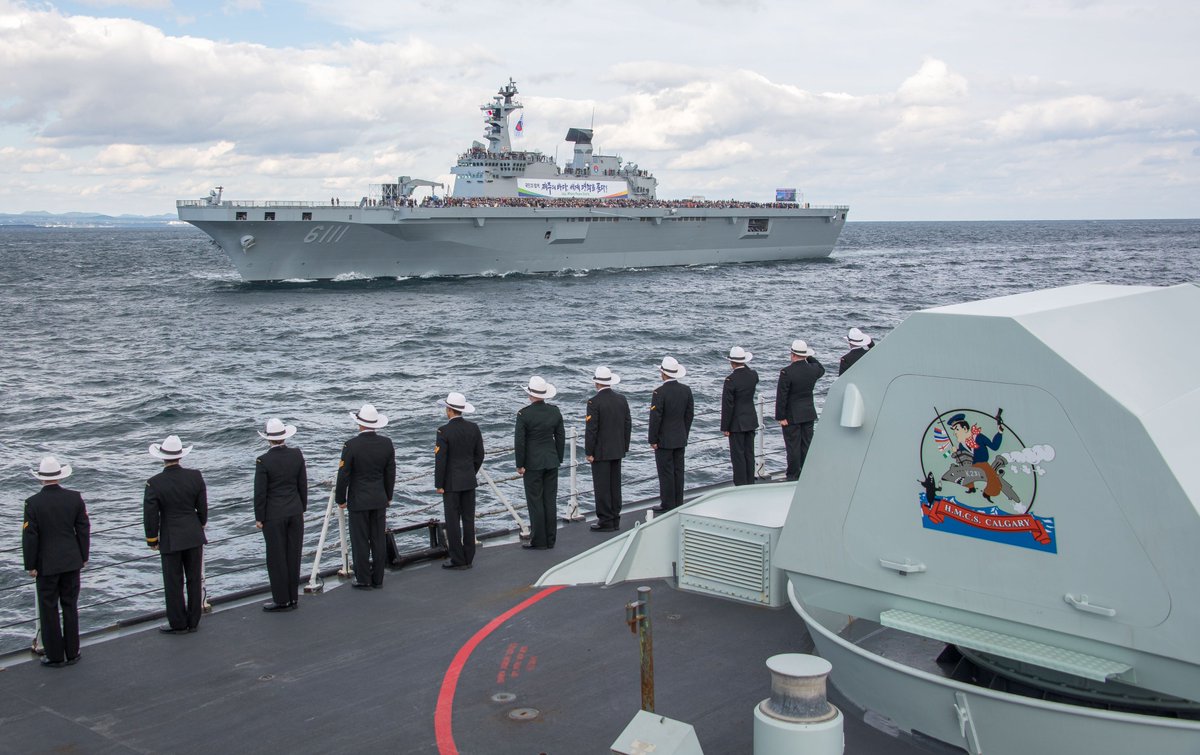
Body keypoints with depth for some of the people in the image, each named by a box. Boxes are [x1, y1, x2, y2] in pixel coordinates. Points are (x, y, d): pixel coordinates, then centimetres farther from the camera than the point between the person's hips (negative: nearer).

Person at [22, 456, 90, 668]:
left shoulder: (33, 503, -14)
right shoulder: (75, 498, -5)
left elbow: (30, 536, -12)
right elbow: (83, 529, 1)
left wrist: (30, 565, -3)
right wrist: (84, 556, 11)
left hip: (47, 565, -3)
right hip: (72, 562, 3)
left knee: (48, 610, 7)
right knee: (70, 606, 12)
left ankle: (55, 656, 12)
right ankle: (72, 653, 18)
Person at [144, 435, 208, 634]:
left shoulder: (154, 483, -15)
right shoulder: (195, 476, -7)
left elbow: (150, 515, -11)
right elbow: (202, 507, 2)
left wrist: (152, 539, 2)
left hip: (170, 540, -3)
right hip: (194, 535, 3)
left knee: (173, 583, 8)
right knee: (194, 579, 13)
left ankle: (178, 624, 16)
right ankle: (193, 621, 21)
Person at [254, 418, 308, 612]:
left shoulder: (264, 461, -15)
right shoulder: (297, 455, -3)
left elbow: (260, 492, -11)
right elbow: (303, 485, 4)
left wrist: (259, 518, -2)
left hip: (274, 515, -4)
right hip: (295, 512, 4)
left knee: (276, 557, 4)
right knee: (293, 555, 11)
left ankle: (282, 600, 10)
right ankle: (293, 597, 18)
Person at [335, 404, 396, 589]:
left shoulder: (351, 445, -16)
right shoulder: (387, 443, -3)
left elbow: (343, 475, -12)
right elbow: (390, 473, 5)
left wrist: (340, 499, 1)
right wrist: (388, 496, 18)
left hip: (358, 500, -4)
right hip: (379, 499, 4)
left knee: (360, 541, 4)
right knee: (379, 539, 9)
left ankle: (363, 580, 10)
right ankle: (378, 579, 16)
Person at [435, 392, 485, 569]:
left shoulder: (444, 431, -16)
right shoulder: (473, 428, 0)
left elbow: (440, 460, -16)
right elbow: (479, 455, 6)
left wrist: (438, 484, -8)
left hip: (451, 482, -5)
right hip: (469, 481, 5)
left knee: (452, 521, 2)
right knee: (468, 519, 9)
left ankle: (458, 560, 4)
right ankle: (468, 558, 13)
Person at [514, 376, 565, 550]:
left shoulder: (524, 414, -14)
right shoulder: (555, 412, 0)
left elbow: (519, 441, -13)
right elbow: (560, 438, 6)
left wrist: (520, 465, -5)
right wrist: (558, 460, 15)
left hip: (532, 463, -5)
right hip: (551, 462, 5)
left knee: (535, 501, 1)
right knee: (550, 501, 9)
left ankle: (538, 541, 4)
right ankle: (550, 540, 14)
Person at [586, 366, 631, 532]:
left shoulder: (594, 402, -16)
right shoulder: (621, 399, 4)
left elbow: (591, 429, -17)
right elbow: (628, 425, 8)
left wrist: (589, 452, -10)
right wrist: (625, 447, 16)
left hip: (600, 451, -7)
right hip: (617, 450, 7)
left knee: (601, 487, 0)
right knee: (615, 485, 12)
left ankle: (606, 522, 2)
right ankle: (615, 520, 17)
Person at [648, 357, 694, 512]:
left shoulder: (660, 392, -18)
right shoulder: (686, 390, 0)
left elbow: (655, 418, -18)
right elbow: (690, 414, 7)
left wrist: (653, 440, -9)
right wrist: (684, 434, 17)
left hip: (664, 440, -6)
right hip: (680, 439, 6)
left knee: (666, 472, 1)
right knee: (678, 470, 12)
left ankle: (668, 504, 6)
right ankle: (678, 503, 18)